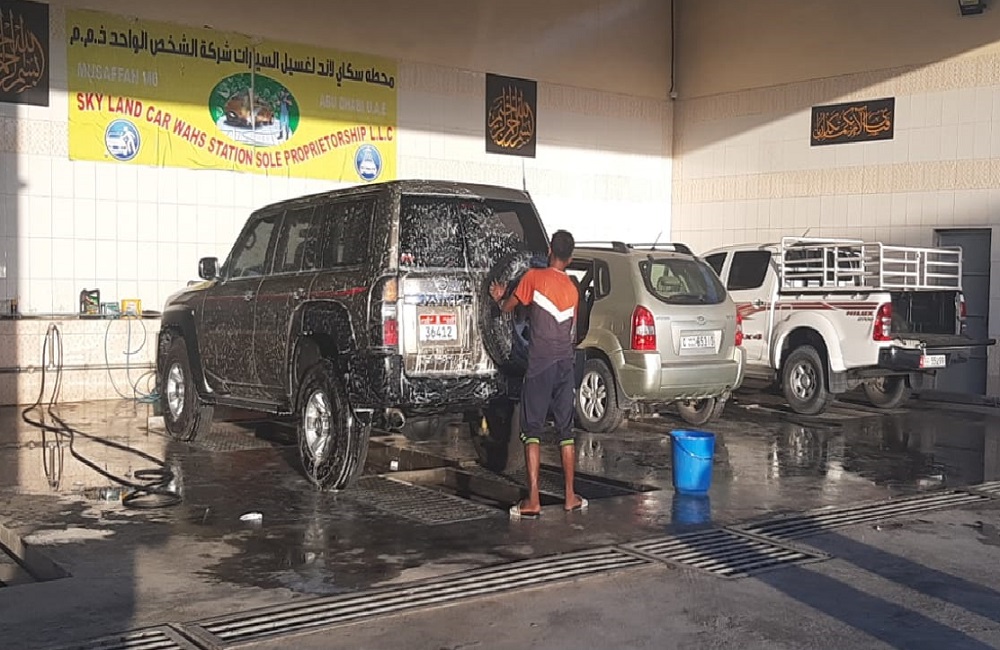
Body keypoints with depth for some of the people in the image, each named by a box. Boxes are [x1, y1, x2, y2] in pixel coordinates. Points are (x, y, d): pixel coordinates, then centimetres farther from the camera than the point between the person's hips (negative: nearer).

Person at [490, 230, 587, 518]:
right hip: (566, 364, 5)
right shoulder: (573, 289, 10)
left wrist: (500, 298, 28)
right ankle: (570, 497, 15)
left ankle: (533, 500, -7)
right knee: (566, 430, 12)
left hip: (540, 364, -5)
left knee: (532, 431, -3)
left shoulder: (534, 277, -5)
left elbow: (508, 307, 5)